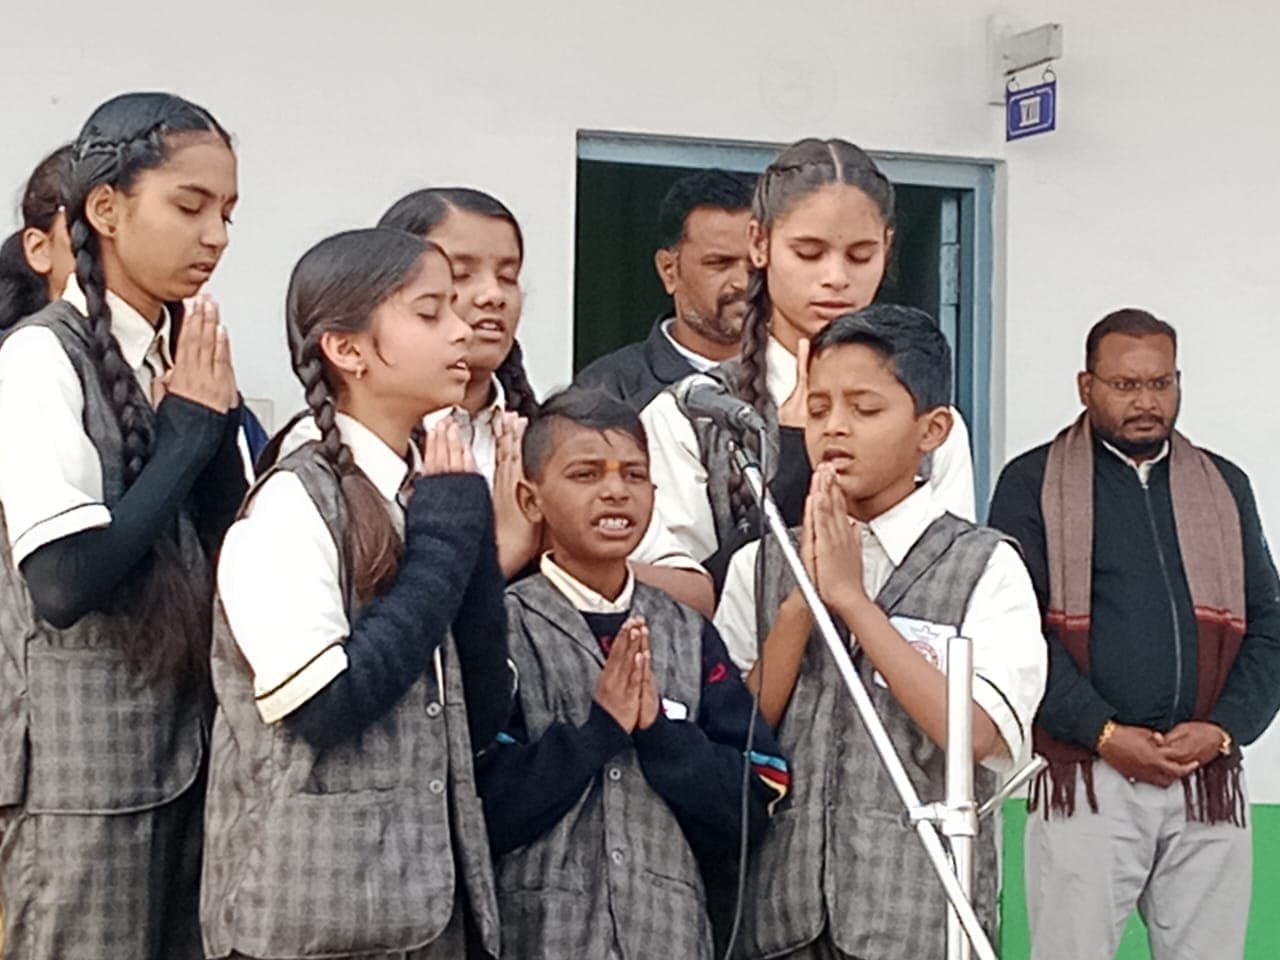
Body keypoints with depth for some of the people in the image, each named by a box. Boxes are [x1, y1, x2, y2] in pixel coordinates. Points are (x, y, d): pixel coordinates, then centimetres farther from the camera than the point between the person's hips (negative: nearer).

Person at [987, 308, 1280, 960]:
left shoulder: (1225, 487, 16)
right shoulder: (1032, 485, 4)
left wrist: (1223, 728, -4)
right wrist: (1104, 734, -12)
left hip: (1209, 781, 4)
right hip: (1085, 781, -3)